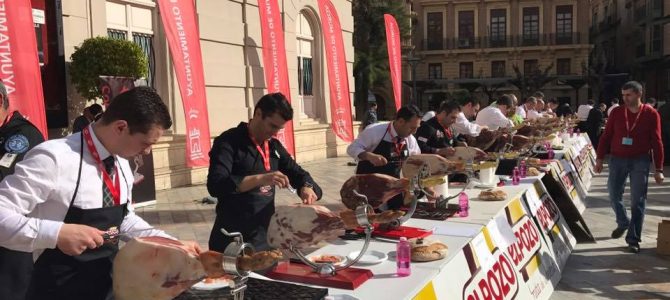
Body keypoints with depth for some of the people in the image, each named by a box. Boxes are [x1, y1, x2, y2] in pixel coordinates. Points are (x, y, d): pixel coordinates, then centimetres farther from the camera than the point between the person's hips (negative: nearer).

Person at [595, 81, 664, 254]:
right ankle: (623, 223, 33)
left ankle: (633, 239, 8)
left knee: (637, 201, 1)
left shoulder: (651, 114, -3)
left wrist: (658, 169, -4)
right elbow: (606, 136, 6)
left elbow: (656, 142, -2)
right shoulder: (617, 112, 2)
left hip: (640, 161, -2)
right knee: (614, 195, 6)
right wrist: (600, 158, 0)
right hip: (617, 159, 2)